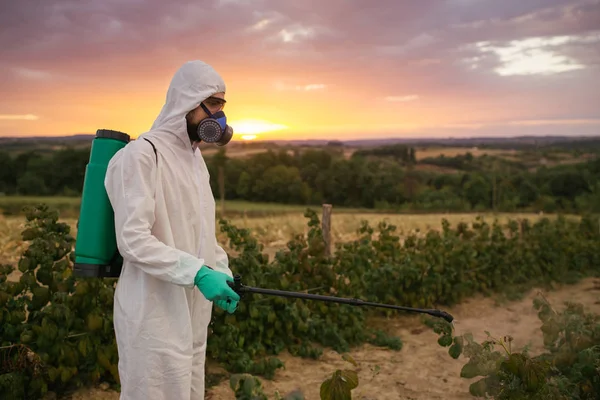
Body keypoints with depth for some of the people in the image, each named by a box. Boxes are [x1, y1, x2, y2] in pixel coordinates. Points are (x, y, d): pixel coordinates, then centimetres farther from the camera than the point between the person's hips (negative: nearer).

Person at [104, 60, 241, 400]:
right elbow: (133, 240, -21)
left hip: (192, 311, 8)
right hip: (156, 314, -8)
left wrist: (223, 273, 5)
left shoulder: (195, 155, 13)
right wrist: (198, 272, -26)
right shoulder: (142, 155, -15)